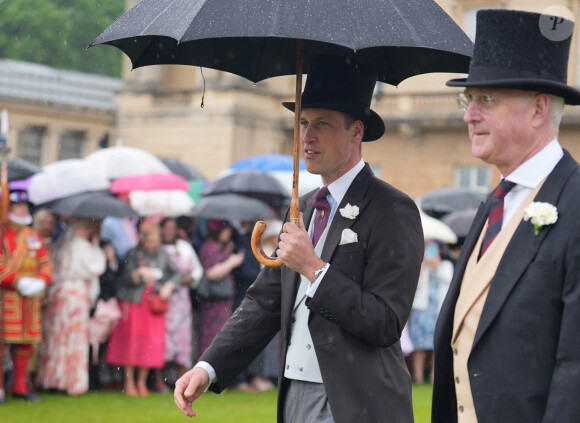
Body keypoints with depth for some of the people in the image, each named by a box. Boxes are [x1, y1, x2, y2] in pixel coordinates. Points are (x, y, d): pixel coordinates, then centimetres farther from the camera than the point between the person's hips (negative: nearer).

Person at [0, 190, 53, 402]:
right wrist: (19, 282, -18)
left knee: (26, 342, 10)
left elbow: (46, 263, 15)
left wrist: (41, 281, -4)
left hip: (31, 297, 7)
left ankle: (20, 387, 20)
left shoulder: (33, 236, 16)